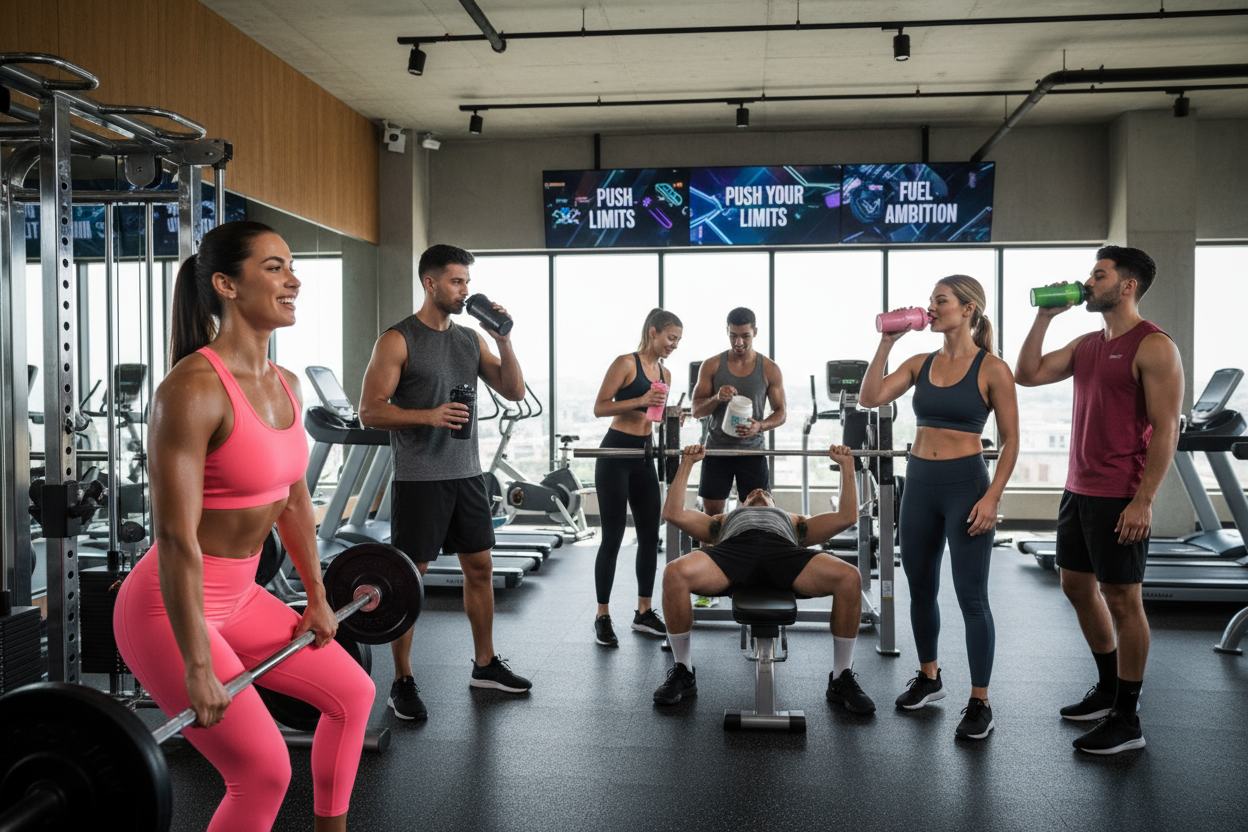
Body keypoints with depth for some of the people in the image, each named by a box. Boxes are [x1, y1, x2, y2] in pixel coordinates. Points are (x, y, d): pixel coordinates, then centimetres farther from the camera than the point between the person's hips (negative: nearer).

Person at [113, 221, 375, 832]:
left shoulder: (286, 385, 2)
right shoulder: (192, 389, -25)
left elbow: (293, 498, 12)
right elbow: (177, 538, -26)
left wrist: (316, 597, 17)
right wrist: (198, 671, -23)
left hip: (237, 597, 9)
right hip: (168, 609, -9)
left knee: (352, 693, 18)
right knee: (264, 770, -10)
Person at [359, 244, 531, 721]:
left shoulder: (470, 338, 11)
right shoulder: (398, 341, -7)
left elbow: (514, 392, 7)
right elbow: (370, 412, -11)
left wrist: (503, 339, -5)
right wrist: (428, 416, -24)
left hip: (466, 472, 7)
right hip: (419, 478, -6)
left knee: (480, 567, 13)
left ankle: (485, 665, 28)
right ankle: (403, 683, 13)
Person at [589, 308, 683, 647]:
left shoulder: (665, 373, 12)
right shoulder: (626, 363, -9)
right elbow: (600, 407, -14)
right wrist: (641, 400, -23)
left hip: (644, 456, 7)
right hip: (615, 453, -7)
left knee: (650, 535, 8)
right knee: (613, 537, -3)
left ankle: (644, 612, 21)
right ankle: (602, 617, 7)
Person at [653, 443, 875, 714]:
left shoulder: (794, 522, 46)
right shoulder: (724, 521, 45)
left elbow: (847, 517, 35)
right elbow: (673, 512, 33)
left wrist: (846, 464, 37)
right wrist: (687, 463, 34)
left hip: (783, 550, 1)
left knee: (850, 578, -30)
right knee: (675, 574, -34)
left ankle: (841, 679, -8)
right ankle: (683, 673, -11)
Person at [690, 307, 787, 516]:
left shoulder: (769, 369, 0)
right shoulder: (712, 366, 1)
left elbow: (780, 413, 2)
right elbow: (696, 411, 0)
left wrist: (760, 426, -19)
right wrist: (716, 398, -21)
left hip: (753, 450, 0)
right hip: (717, 449, 1)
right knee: (712, 514, 4)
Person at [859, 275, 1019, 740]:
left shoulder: (992, 369, -6)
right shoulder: (920, 364, 8)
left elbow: (1010, 441, -6)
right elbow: (870, 398, -3)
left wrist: (992, 497, -14)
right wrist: (886, 343, -6)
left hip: (966, 484, -6)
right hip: (919, 482, 6)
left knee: (971, 596, -1)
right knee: (920, 588, 15)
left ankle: (980, 703, 12)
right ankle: (928, 678, 34)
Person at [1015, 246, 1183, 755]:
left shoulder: (1153, 347, -11)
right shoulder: (1087, 344, 13)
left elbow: (1166, 430, -16)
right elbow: (1028, 374, 10)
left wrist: (1143, 500, -20)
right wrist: (1044, 317, 5)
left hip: (1120, 498, -8)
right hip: (1078, 489, 8)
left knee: (1122, 600, 0)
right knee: (1077, 586, 16)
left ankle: (1126, 721, 11)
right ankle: (1108, 689, 33)